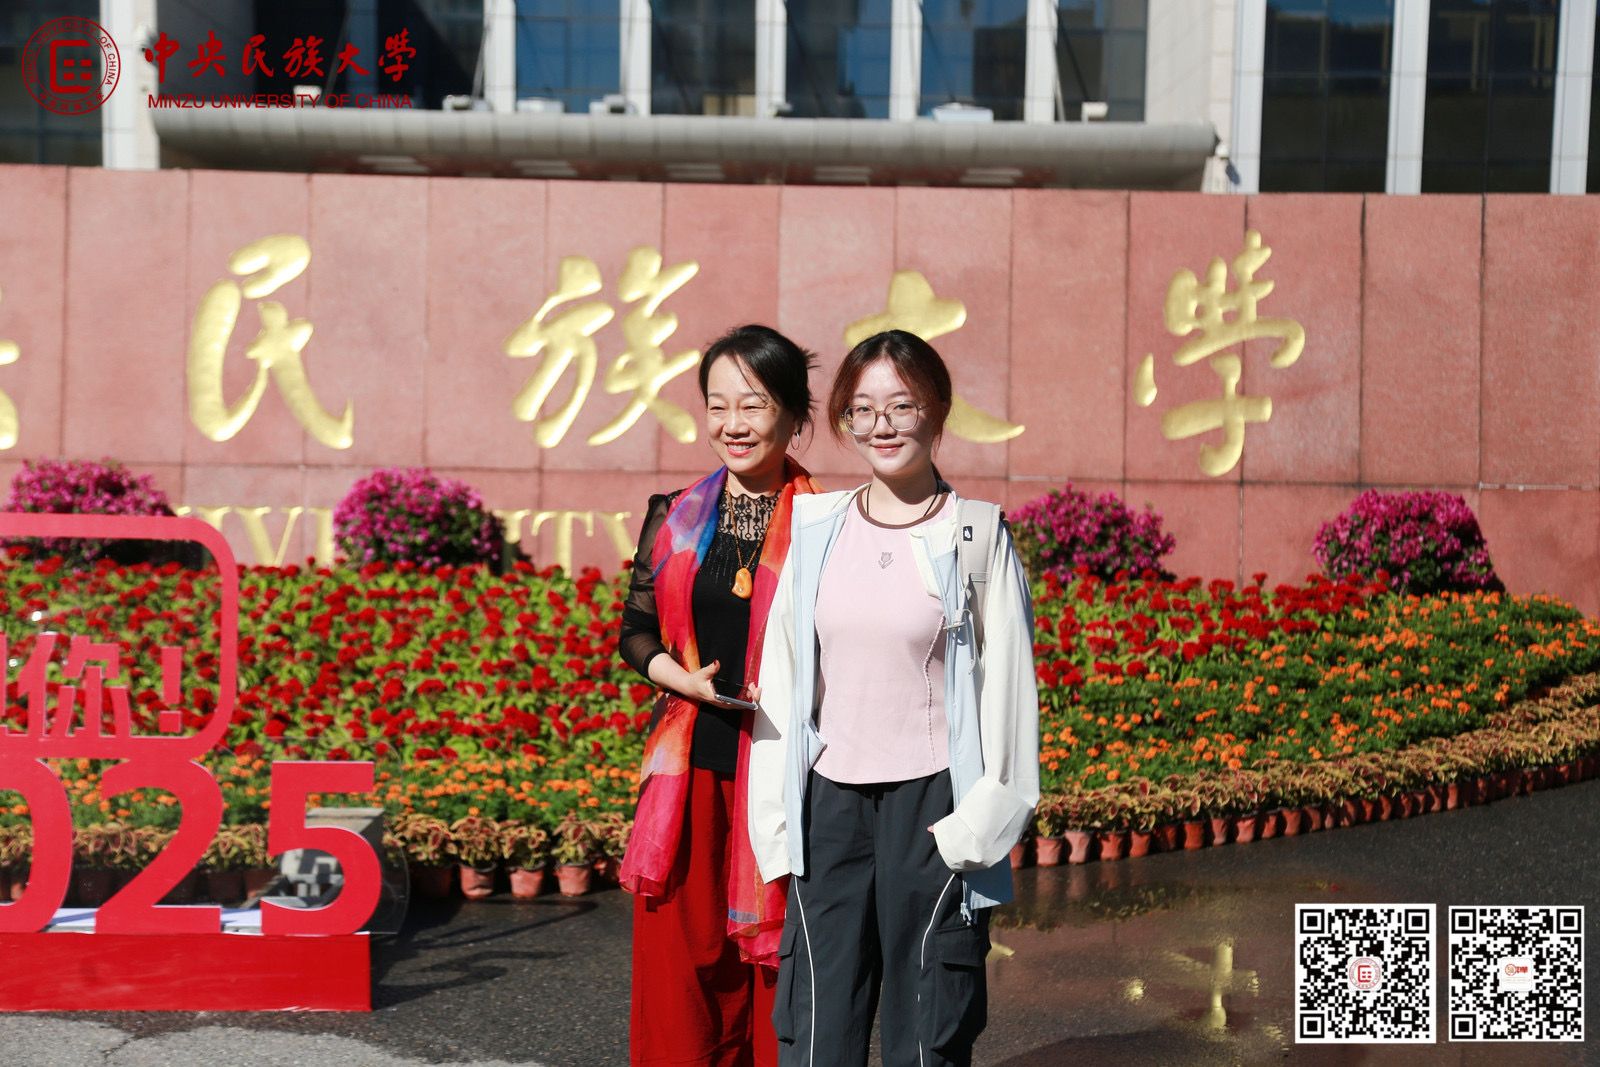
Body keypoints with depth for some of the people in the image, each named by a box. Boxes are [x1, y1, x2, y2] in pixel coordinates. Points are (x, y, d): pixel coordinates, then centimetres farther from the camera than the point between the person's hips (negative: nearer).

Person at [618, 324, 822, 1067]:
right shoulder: (675, 520, 8)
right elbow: (637, 631, 12)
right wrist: (682, 677, -7)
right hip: (692, 768, 3)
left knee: (781, 970, 3)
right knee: (682, 962, 5)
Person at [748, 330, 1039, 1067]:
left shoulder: (977, 536, -2)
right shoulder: (815, 530, 7)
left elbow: (1006, 684, -2)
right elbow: (782, 679, 11)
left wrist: (978, 823, -7)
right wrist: (776, 821, 7)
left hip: (931, 803, -3)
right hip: (830, 803, 3)